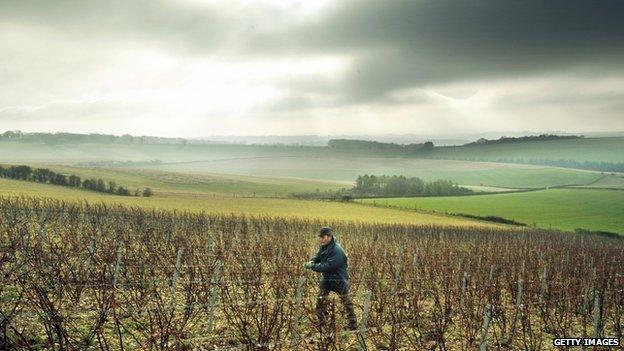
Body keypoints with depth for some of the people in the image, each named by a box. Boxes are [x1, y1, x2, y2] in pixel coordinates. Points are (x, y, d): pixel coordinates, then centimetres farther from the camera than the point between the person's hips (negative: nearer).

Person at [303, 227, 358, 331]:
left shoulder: (337, 251, -28)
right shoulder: (324, 247, 0)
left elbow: (328, 266, -32)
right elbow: (317, 256, 10)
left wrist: (312, 266, -31)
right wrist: (312, 261, -14)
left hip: (339, 280, -8)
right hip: (327, 278, 8)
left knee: (346, 302, 2)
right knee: (320, 300, 5)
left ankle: (353, 324, 14)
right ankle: (321, 322, 19)